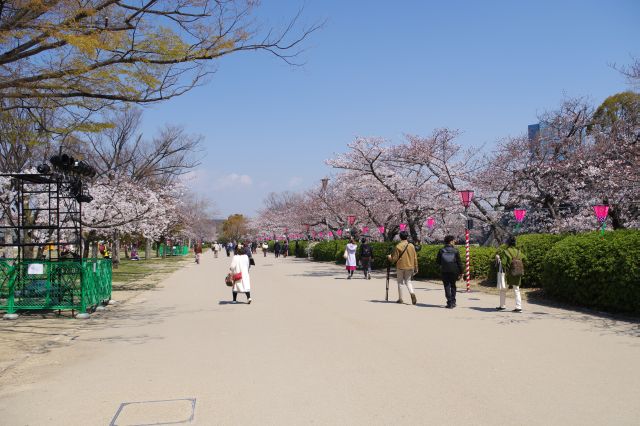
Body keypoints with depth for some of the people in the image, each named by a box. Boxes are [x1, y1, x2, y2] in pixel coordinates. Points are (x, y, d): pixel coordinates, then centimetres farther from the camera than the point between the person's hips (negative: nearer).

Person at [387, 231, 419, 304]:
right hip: (410, 267, 3)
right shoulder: (411, 246, 0)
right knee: (408, 281, 15)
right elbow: (415, 258, 4)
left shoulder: (398, 246, -11)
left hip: (400, 267, -3)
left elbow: (394, 259, -9)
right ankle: (412, 293, -11)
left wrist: (389, 257, 13)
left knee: (400, 282, 9)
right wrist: (416, 268, 13)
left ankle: (400, 299, 12)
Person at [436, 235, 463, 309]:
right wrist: (461, 272, 2)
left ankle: (449, 302, -6)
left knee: (447, 286, 3)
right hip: (454, 271, 0)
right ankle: (453, 302, 14)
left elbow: (437, 261, 3)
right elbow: (459, 262, -2)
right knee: (453, 286, 14)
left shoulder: (441, 250, 1)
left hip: (444, 271, 0)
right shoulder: (455, 250, -2)